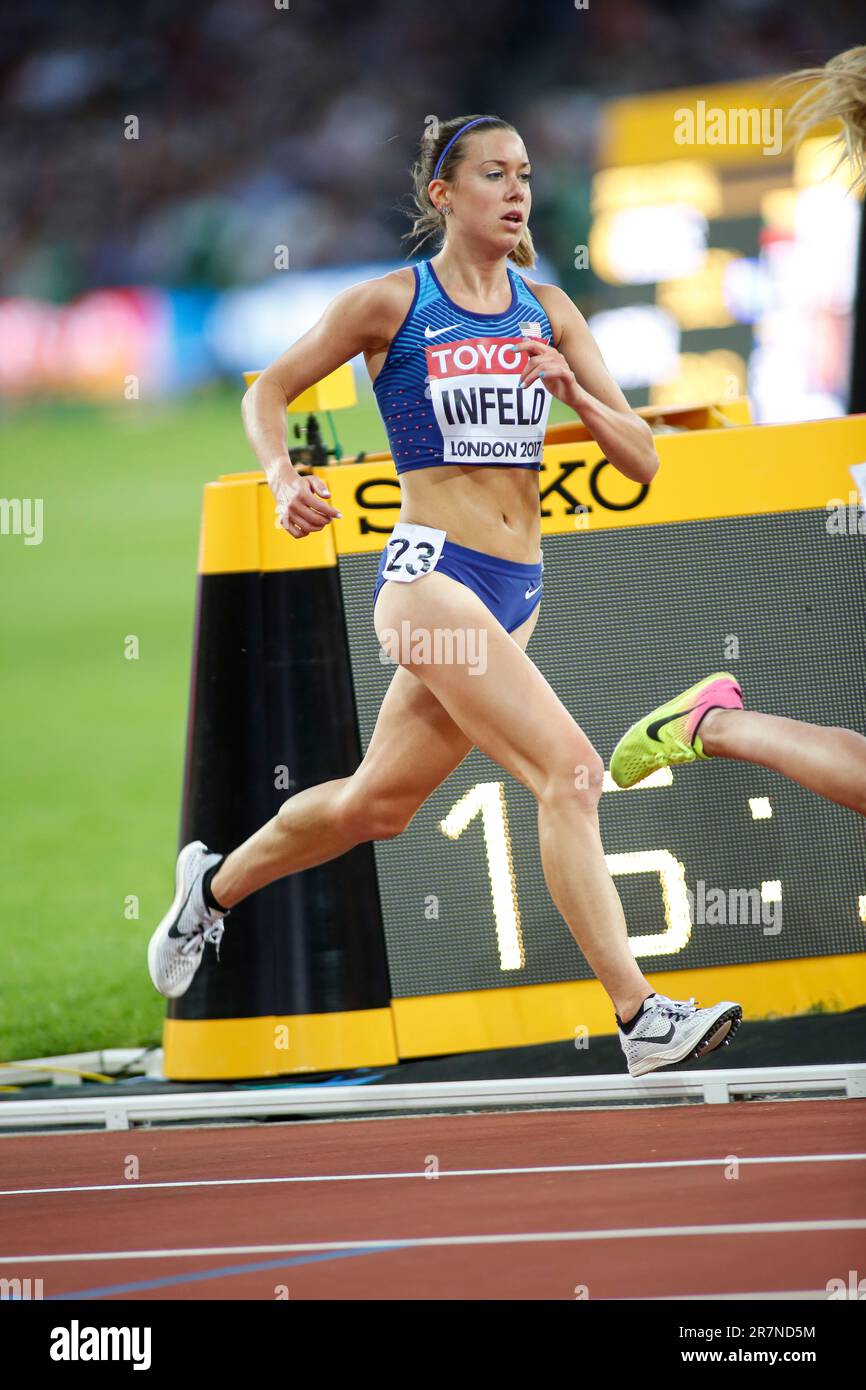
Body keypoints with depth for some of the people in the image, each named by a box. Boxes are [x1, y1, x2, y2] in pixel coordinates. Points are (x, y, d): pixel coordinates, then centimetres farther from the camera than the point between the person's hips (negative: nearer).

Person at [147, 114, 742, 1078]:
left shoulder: (548, 312, 9)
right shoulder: (393, 303, -3)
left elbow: (640, 462, 8)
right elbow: (268, 392, 7)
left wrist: (576, 394, -11)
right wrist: (283, 480, -12)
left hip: (516, 593, 6)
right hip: (430, 574, -6)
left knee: (376, 804, 18)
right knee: (570, 772, -21)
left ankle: (216, 885, 42)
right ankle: (639, 1018, -22)